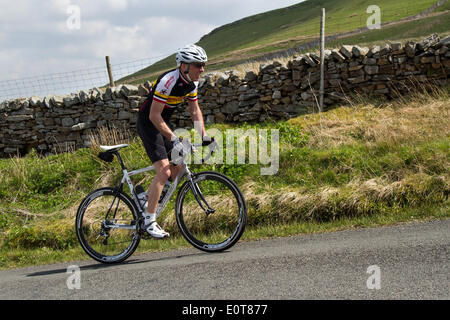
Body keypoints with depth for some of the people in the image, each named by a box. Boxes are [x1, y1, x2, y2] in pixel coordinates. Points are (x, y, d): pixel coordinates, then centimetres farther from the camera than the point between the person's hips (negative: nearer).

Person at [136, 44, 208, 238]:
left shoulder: (192, 82, -2)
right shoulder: (168, 81, -28)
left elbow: (195, 110, 9)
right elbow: (154, 116, -29)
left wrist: (204, 135, -1)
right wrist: (174, 139, -30)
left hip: (163, 123, 9)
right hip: (148, 123, -9)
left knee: (178, 166, 8)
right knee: (164, 171, -19)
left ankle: (149, 196, 27)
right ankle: (149, 221, -16)